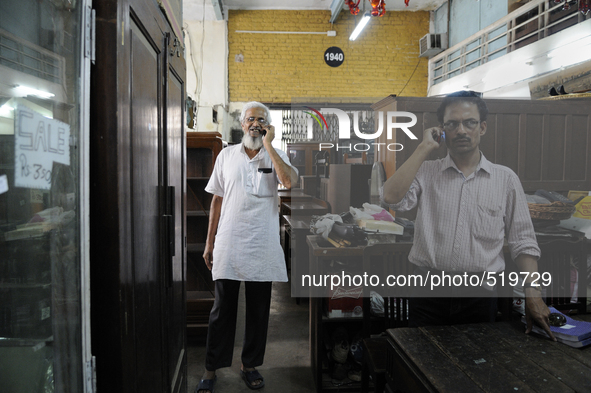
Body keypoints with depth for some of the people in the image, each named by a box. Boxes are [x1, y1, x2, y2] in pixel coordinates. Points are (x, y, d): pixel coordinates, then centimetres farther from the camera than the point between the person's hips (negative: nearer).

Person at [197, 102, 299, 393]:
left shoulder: (275, 156, 4)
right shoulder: (227, 155, 8)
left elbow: (290, 181, -19)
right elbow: (217, 200, 9)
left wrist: (268, 145, -14)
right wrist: (209, 243, 7)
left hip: (262, 247, 0)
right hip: (228, 245, 0)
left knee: (258, 311, 10)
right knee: (222, 309, 7)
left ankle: (250, 365, 27)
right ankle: (211, 369, 21)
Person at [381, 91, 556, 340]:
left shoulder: (506, 179, 4)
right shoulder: (425, 172, 2)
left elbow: (522, 242, 5)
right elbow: (392, 197, -18)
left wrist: (533, 292, -5)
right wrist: (424, 148, -11)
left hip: (480, 294, 1)